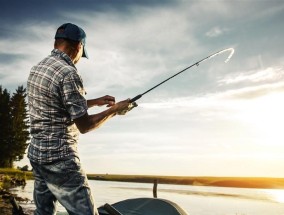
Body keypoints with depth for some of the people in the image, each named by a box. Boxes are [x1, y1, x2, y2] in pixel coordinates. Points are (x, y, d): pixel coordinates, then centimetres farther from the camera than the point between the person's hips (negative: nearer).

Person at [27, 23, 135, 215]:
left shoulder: (37, 69, 9)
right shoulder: (68, 74, -18)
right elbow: (84, 126, -15)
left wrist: (95, 102, 20)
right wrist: (114, 110, -3)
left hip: (36, 153, 9)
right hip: (60, 158, -9)